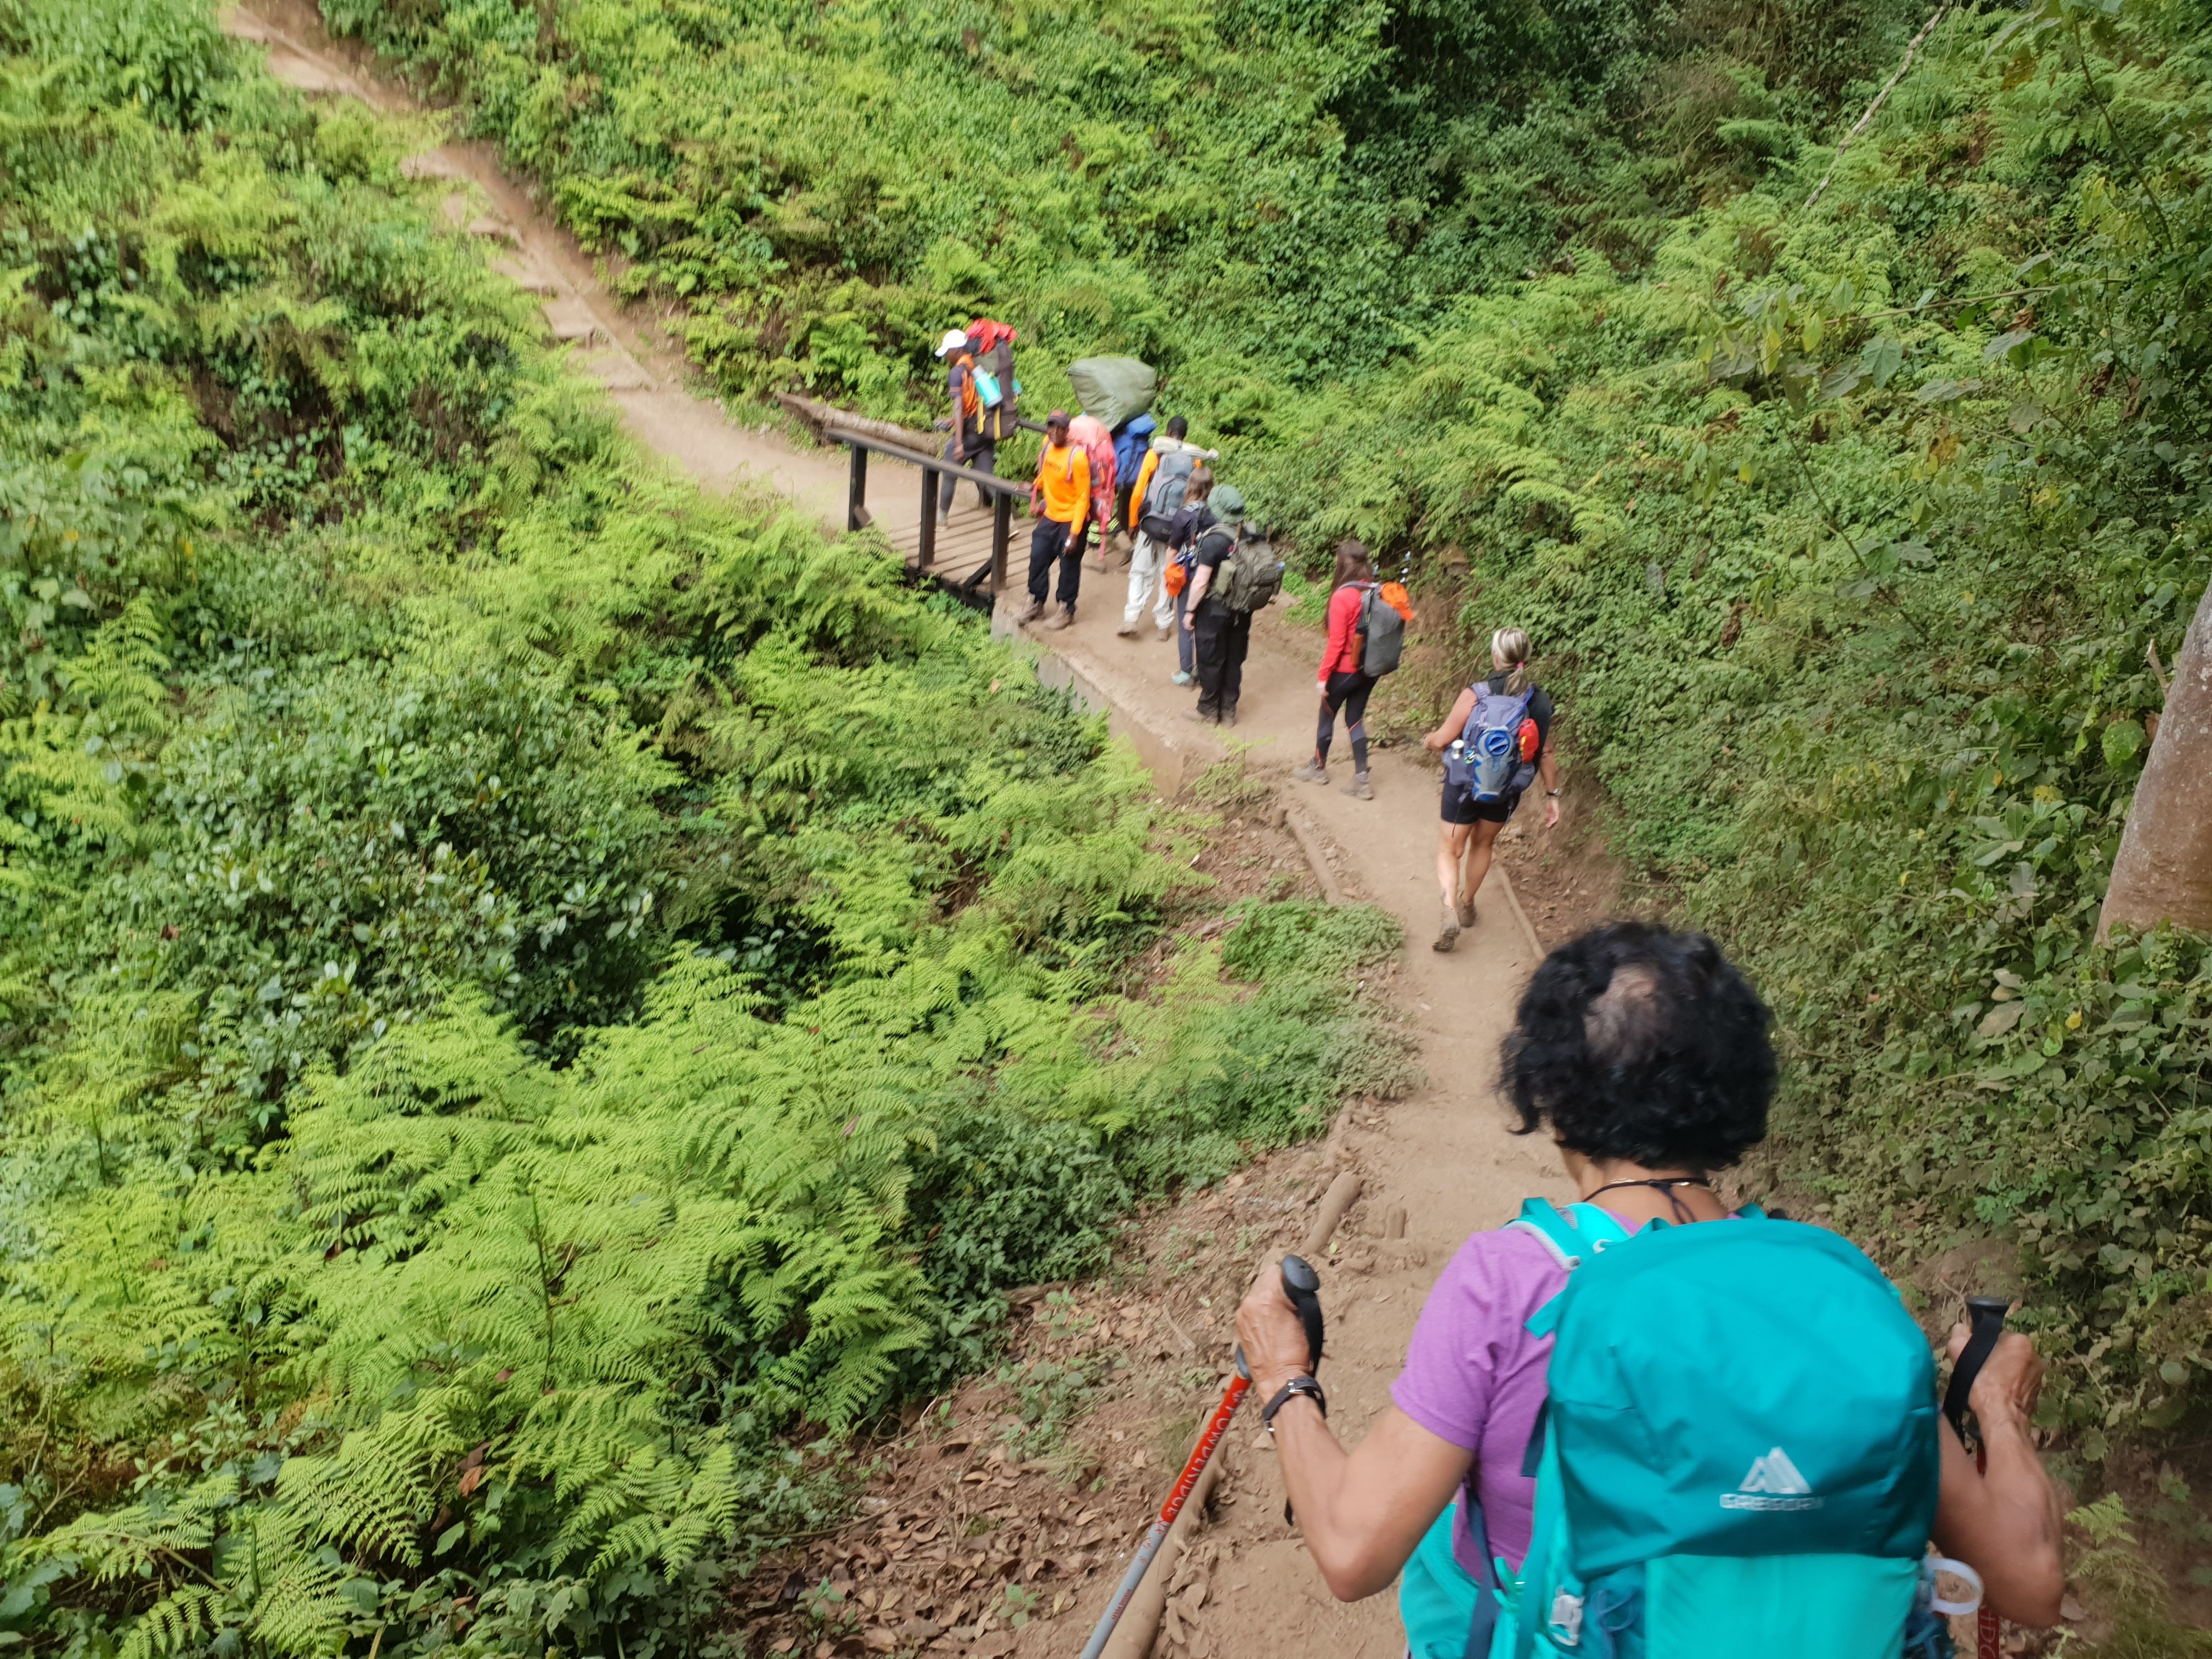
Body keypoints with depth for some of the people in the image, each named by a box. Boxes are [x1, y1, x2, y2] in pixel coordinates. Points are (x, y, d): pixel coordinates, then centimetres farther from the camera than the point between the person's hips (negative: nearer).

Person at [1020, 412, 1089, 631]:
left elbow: (1083, 497, -20)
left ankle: (1066, 610, 22)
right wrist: (1037, 485, 8)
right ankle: (1037, 603, 30)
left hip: (1071, 520, -6)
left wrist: (1075, 533, -21)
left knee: (1069, 566, 5)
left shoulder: (1077, 457, -25)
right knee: (1037, 558, 11)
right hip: (1049, 516, 6)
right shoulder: (1048, 444, -5)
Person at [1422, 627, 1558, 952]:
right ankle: (1467, 904, 43)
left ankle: (1451, 912, -10)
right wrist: (1552, 795, 7)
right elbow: (1545, 753, -4)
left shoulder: (1475, 695, -21)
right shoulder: (1540, 700, -10)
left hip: (1465, 783, -4)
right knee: (1482, 844, 27)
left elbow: (1442, 739, -14)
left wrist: (1428, 741, 9)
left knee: (1449, 850, 11)